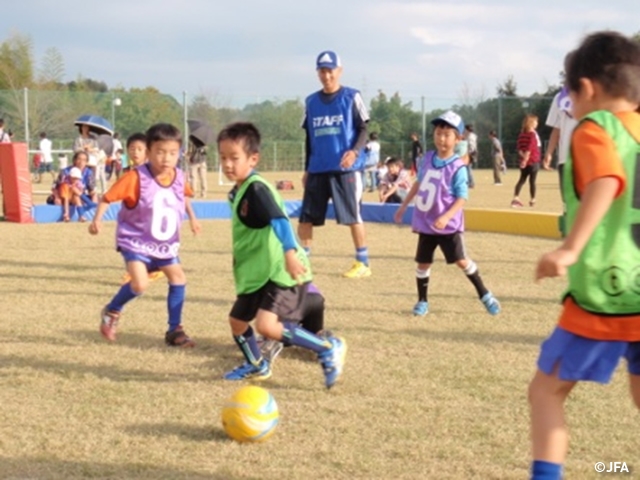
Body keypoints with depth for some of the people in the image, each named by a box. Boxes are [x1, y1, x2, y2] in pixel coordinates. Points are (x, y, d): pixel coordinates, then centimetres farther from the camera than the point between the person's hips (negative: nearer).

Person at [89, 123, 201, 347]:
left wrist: (192, 217, 25)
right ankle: (111, 312, 10)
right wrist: (97, 219, -28)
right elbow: (108, 196, -18)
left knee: (178, 277, 4)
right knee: (140, 284, -20)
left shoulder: (178, 177, -5)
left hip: (165, 242, 6)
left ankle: (175, 330, 18)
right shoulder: (136, 177, -24)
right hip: (136, 241, -6)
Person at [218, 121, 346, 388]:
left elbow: (279, 220, -32)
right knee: (237, 320, 18)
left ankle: (328, 349, -11)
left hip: (281, 273, -10)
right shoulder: (237, 191, 11)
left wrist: (290, 253, -46)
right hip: (256, 273, 10)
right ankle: (256, 366, 43)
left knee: (267, 325, -24)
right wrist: (241, 268, 31)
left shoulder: (256, 189, -18)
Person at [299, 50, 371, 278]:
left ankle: (362, 263, 6)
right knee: (306, 216, 3)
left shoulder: (351, 97, 0)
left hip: (346, 168, -4)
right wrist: (307, 169, 16)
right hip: (317, 170, 5)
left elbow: (363, 130, -2)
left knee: (352, 216, -3)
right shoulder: (311, 102, 13)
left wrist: (355, 151, -20)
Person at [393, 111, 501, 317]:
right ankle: (422, 301, 22)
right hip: (425, 223, 5)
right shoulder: (427, 158, 3)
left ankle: (485, 295, 10)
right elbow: (418, 183, 18)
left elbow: (462, 197, -17)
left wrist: (446, 217, -30)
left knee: (461, 260, -3)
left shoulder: (458, 167, -15)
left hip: (448, 225, -5)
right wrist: (404, 206, 21)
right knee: (423, 263, 9)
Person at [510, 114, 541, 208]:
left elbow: (519, 147, 2)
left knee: (522, 179, 10)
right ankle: (532, 200, 11)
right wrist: (525, 159, -23)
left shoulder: (522, 133, 8)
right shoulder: (533, 134, -14)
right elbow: (530, 147, -21)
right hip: (533, 161, -6)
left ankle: (516, 198, -2)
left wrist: (523, 156, -8)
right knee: (532, 181, 3)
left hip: (523, 160, 6)